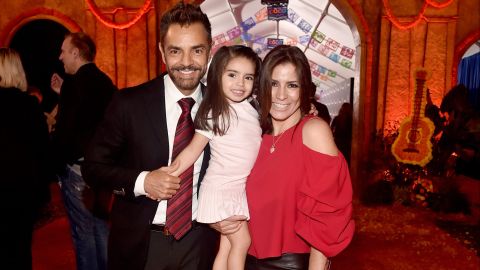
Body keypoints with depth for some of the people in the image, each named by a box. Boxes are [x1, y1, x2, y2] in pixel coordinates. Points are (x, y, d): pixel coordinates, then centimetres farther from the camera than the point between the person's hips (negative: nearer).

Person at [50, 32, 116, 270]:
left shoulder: (75, 82, -15)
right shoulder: (105, 81, 7)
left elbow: (65, 130, -20)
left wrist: (55, 164, -8)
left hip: (77, 166, -8)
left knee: (83, 231, 3)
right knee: (101, 227, 18)